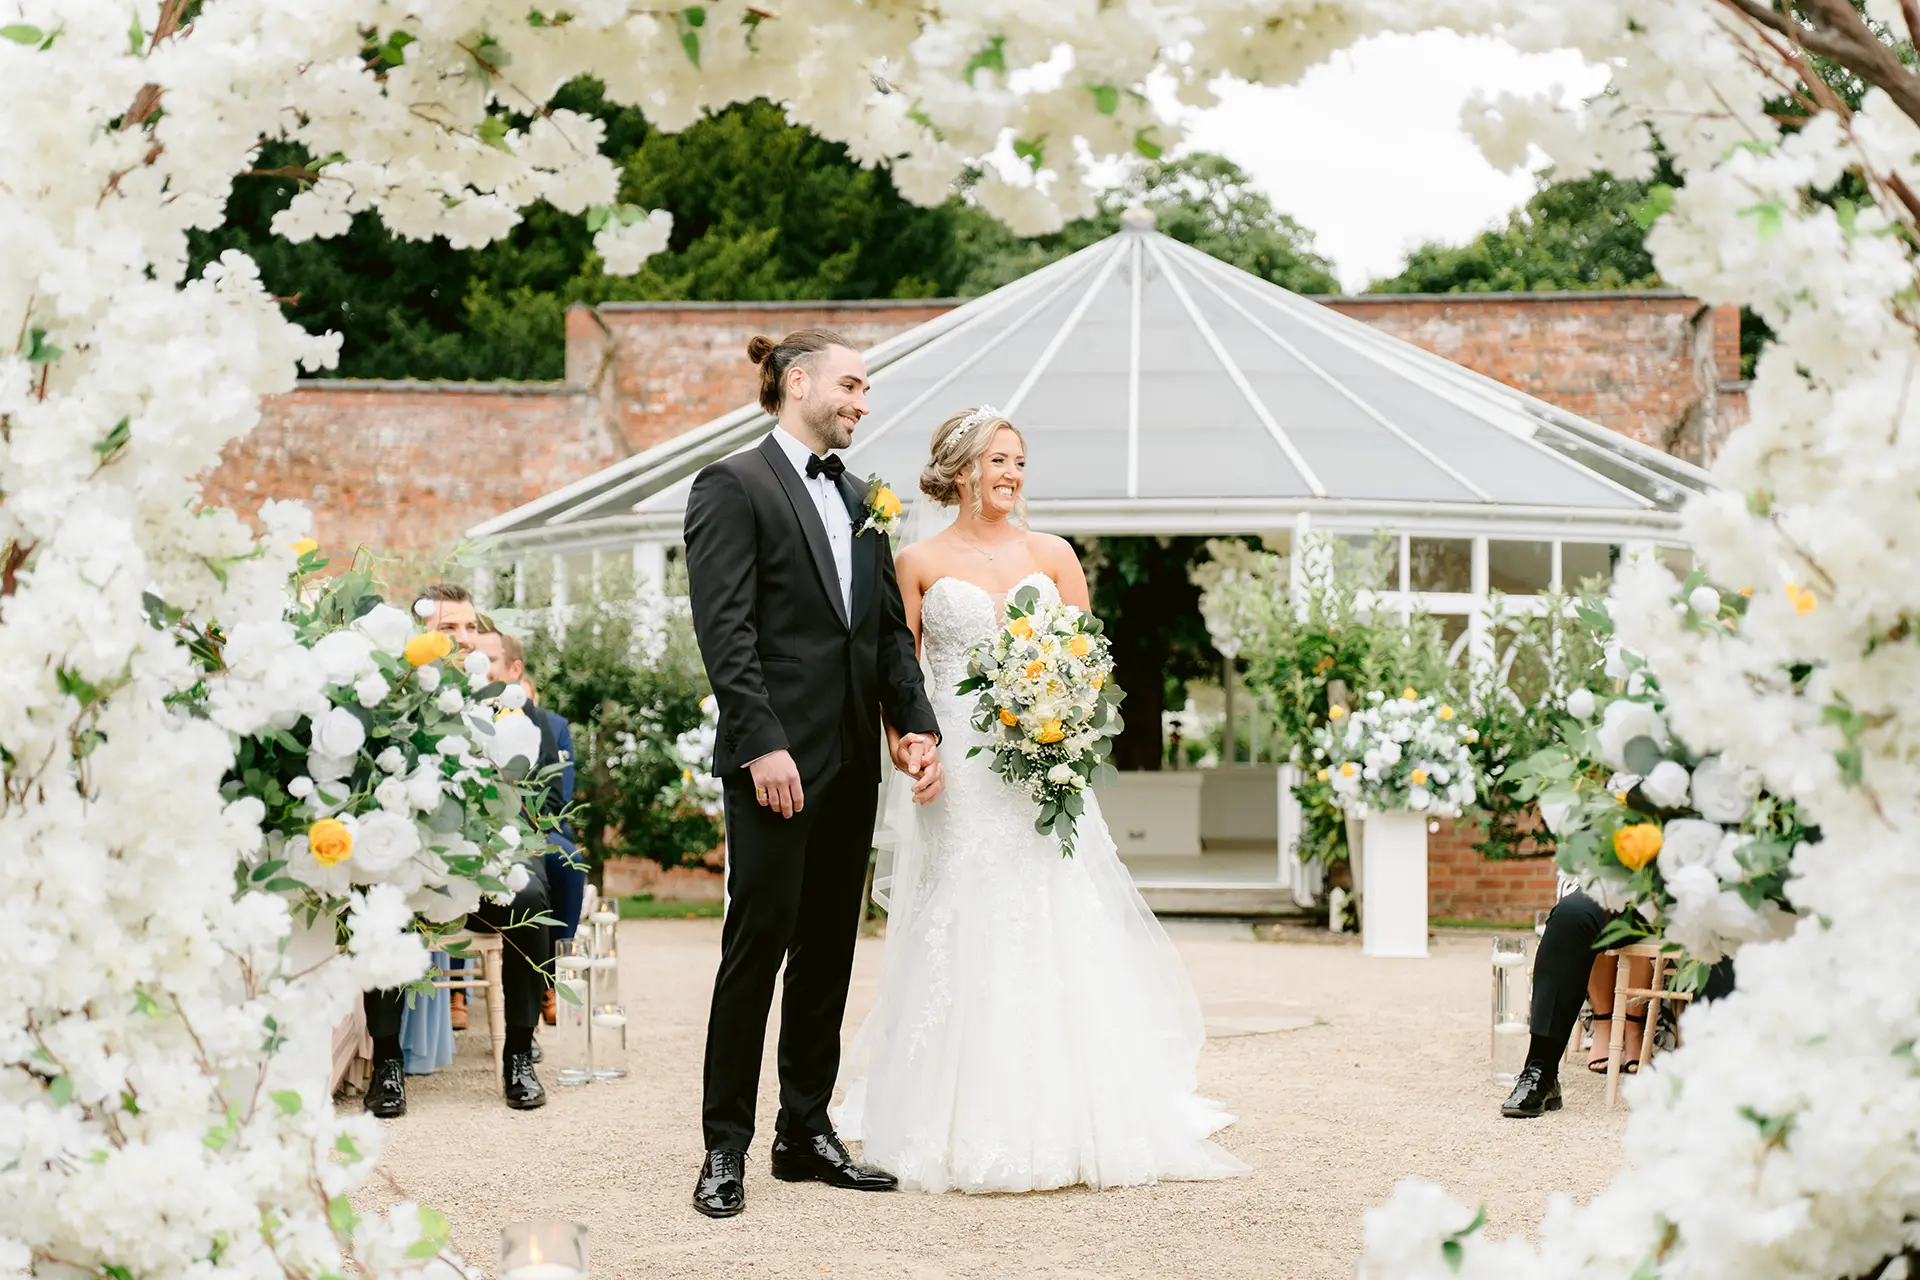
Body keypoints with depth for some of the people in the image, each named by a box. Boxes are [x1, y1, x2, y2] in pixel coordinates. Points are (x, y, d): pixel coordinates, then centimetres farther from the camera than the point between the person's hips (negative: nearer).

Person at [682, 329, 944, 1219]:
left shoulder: (857, 501, 18)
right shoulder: (732, 487, -4)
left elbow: (890, 628, 16)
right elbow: (724, 629, -12)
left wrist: (916, 726, 3)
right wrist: (764, 744, -19)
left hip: (854, 761, 7)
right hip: (778, 759, -7)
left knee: (829, 949, 10)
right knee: (759, 940, -5)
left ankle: (807, 1131, 18)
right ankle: (726, 1147, 2)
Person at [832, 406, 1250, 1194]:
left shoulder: (1051, 555, 11)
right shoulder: (920, 563, 5)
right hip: (957, 768, -2)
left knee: (1057, 934, -1)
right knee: (963, 942, -4)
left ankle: (1069, 1120, 7)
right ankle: (966, 1126, 2)